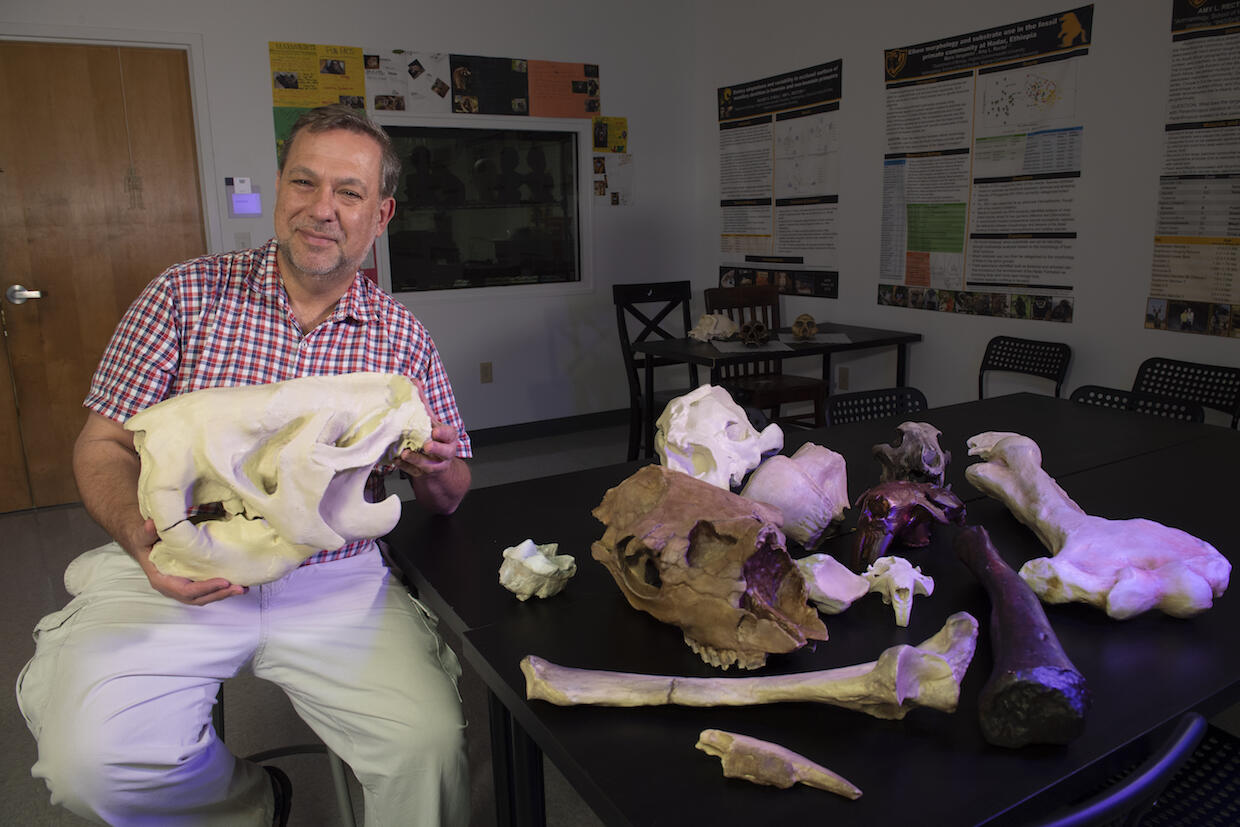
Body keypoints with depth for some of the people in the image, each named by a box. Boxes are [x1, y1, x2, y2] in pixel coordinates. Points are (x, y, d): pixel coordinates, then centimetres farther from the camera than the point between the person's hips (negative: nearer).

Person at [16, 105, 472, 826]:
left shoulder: (403, 337, 4)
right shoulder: (188, 295, 1)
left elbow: (448, 497, 9)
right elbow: (104, 445, 2)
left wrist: (436, 470, -16)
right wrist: (141, 534, -19)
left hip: (339, 583, 0)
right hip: (177, 577, 1)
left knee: (432, 743, -20)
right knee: (89, 756, -21)